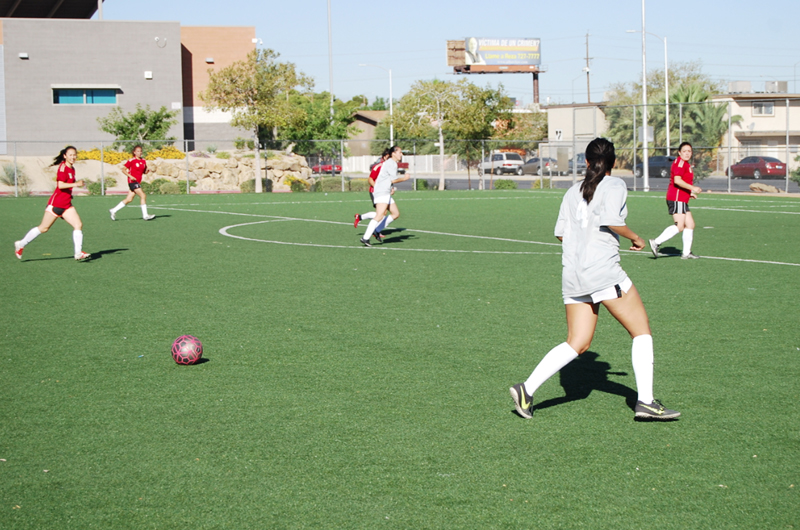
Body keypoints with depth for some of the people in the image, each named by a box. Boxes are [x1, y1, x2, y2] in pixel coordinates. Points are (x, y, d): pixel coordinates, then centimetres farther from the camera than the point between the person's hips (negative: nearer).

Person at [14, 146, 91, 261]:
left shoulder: (72, 168, 12)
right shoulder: (63, 167, -13)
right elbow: (60, 185, -24)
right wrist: (75, 184, -26)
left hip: (67, 204, 8)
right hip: (56, 203, -8)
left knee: (78, 225, -8)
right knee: (44, 228, 2)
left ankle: (78, 253, -8)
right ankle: (21, 244, 17)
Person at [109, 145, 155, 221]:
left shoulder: (143, 161, 10)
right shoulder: (131, 161, -9)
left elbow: (144, 172, 19)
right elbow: (123, 169, -6)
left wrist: (147, 170, -3)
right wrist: (130, 176, -18)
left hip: (138, 182, 8)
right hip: (132, 181, -8)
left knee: (129, 199, 9)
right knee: (143, 196, -15)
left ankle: (114, 210, 20)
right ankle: (145, 215, -11)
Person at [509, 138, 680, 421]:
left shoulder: (573, 192, 16)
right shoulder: (614, 185, -1)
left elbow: (561, 233, 12)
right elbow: (612, 221, -17)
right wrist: (636, 238, 0)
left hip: (572, 275, 7)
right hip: (603, 271, -7)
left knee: (577, 343, 10)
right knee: (641, 331, 4)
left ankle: (527, 389, -2)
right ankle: (645, 401, -2)